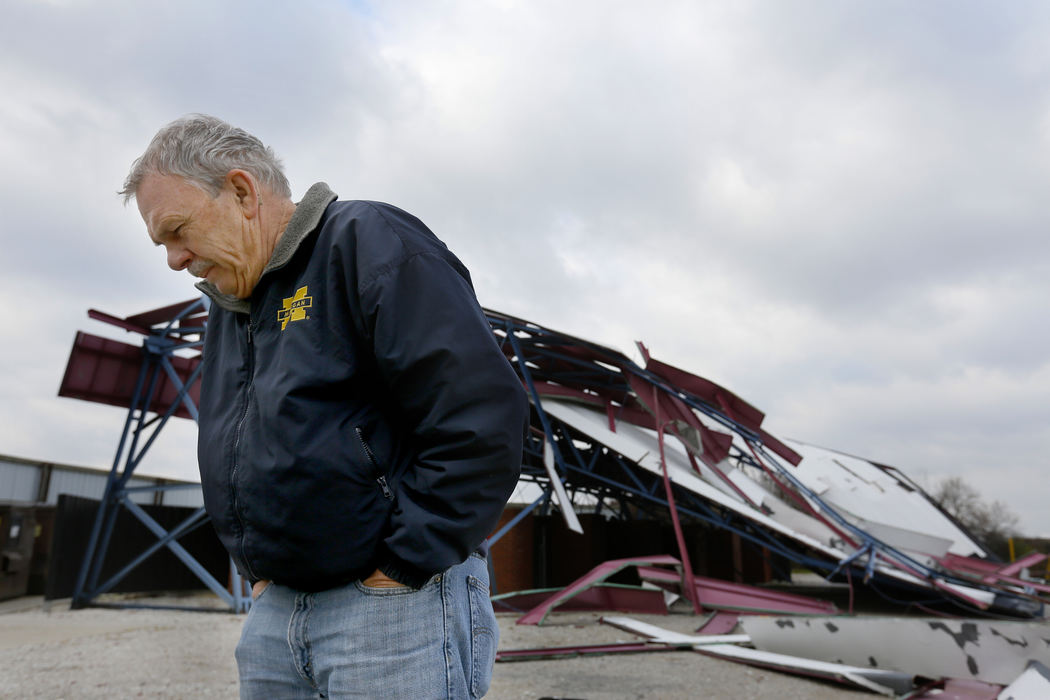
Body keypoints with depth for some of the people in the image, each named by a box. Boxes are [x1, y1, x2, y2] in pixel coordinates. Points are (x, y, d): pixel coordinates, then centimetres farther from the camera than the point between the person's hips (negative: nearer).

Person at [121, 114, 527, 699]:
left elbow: (484, 416, -21)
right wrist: (263, 567, 11)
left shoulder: (369, 242, -11)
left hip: (395, 598, -7)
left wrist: (401, 568, -16)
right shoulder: (230, 306, 15)